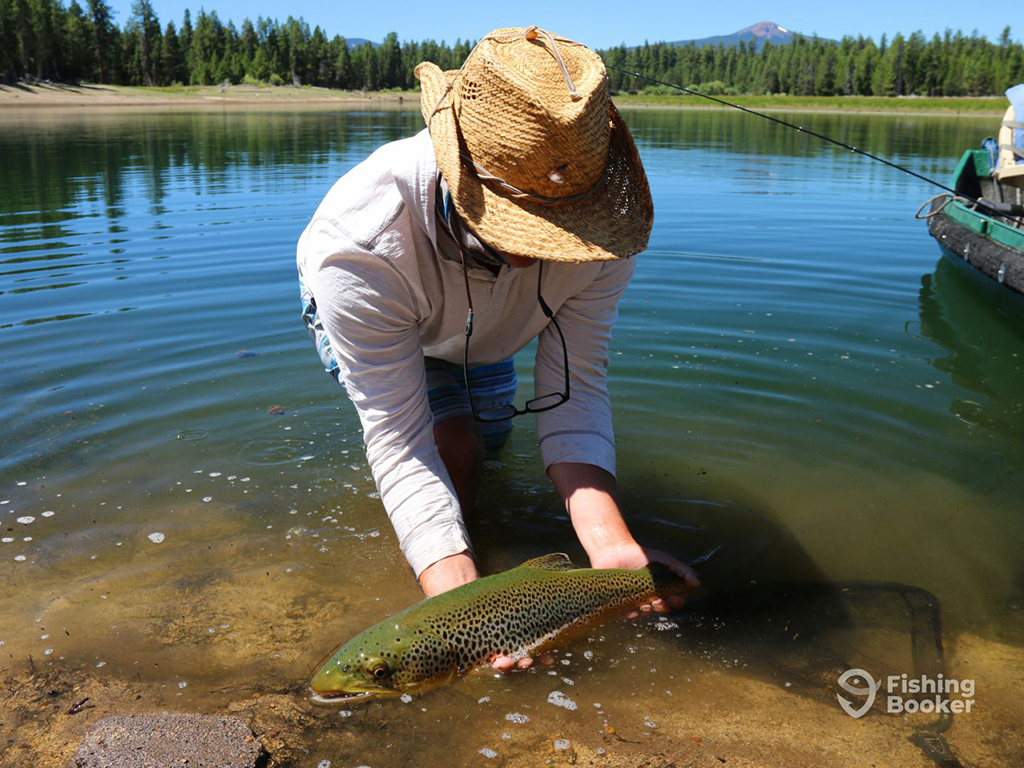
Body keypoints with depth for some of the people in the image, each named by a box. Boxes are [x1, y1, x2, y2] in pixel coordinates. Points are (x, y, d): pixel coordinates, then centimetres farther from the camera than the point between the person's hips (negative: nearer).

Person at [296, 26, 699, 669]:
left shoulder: (601, 226, -38)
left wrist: (609, 544, -50)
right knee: (454, 454, -20)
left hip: (482, 334, 4)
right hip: (364, 314, -3)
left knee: (484, 451, 23)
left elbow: (574, 390, -35)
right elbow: (400, 442, -44)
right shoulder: (364, 246, -49)